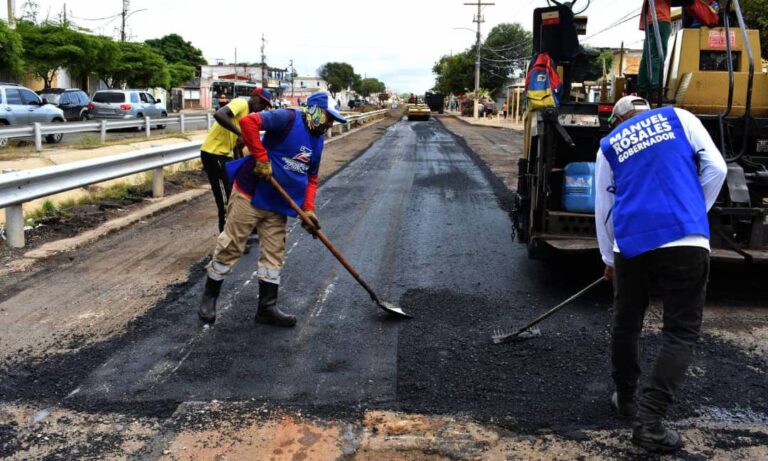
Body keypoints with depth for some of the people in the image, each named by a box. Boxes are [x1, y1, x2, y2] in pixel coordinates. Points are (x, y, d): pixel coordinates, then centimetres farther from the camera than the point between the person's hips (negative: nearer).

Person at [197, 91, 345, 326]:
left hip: (278, 204, 8)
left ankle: (267, 307, 19)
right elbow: (248, 121, -28)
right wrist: (261, 157, -27)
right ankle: (209, 297, 19)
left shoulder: (317, 141, 10)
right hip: (250, 195, -8)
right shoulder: (288, 119, -15)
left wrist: (308, 209, 1)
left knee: (273, 253, 9)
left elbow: (311, 178, 15)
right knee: (231, 246, 1)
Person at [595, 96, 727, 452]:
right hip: (685, 239, -2)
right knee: (680, 332, 2)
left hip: (632, 244, 2)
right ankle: (649, 421, -7)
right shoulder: (679, 117, 14)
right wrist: (695, 213, 15)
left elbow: (603, 208, 19)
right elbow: (715, 168, 3)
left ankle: (626, 399, 35)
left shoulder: (609, 144, 18)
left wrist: (609, 257, 29)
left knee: (626, 324, 20)